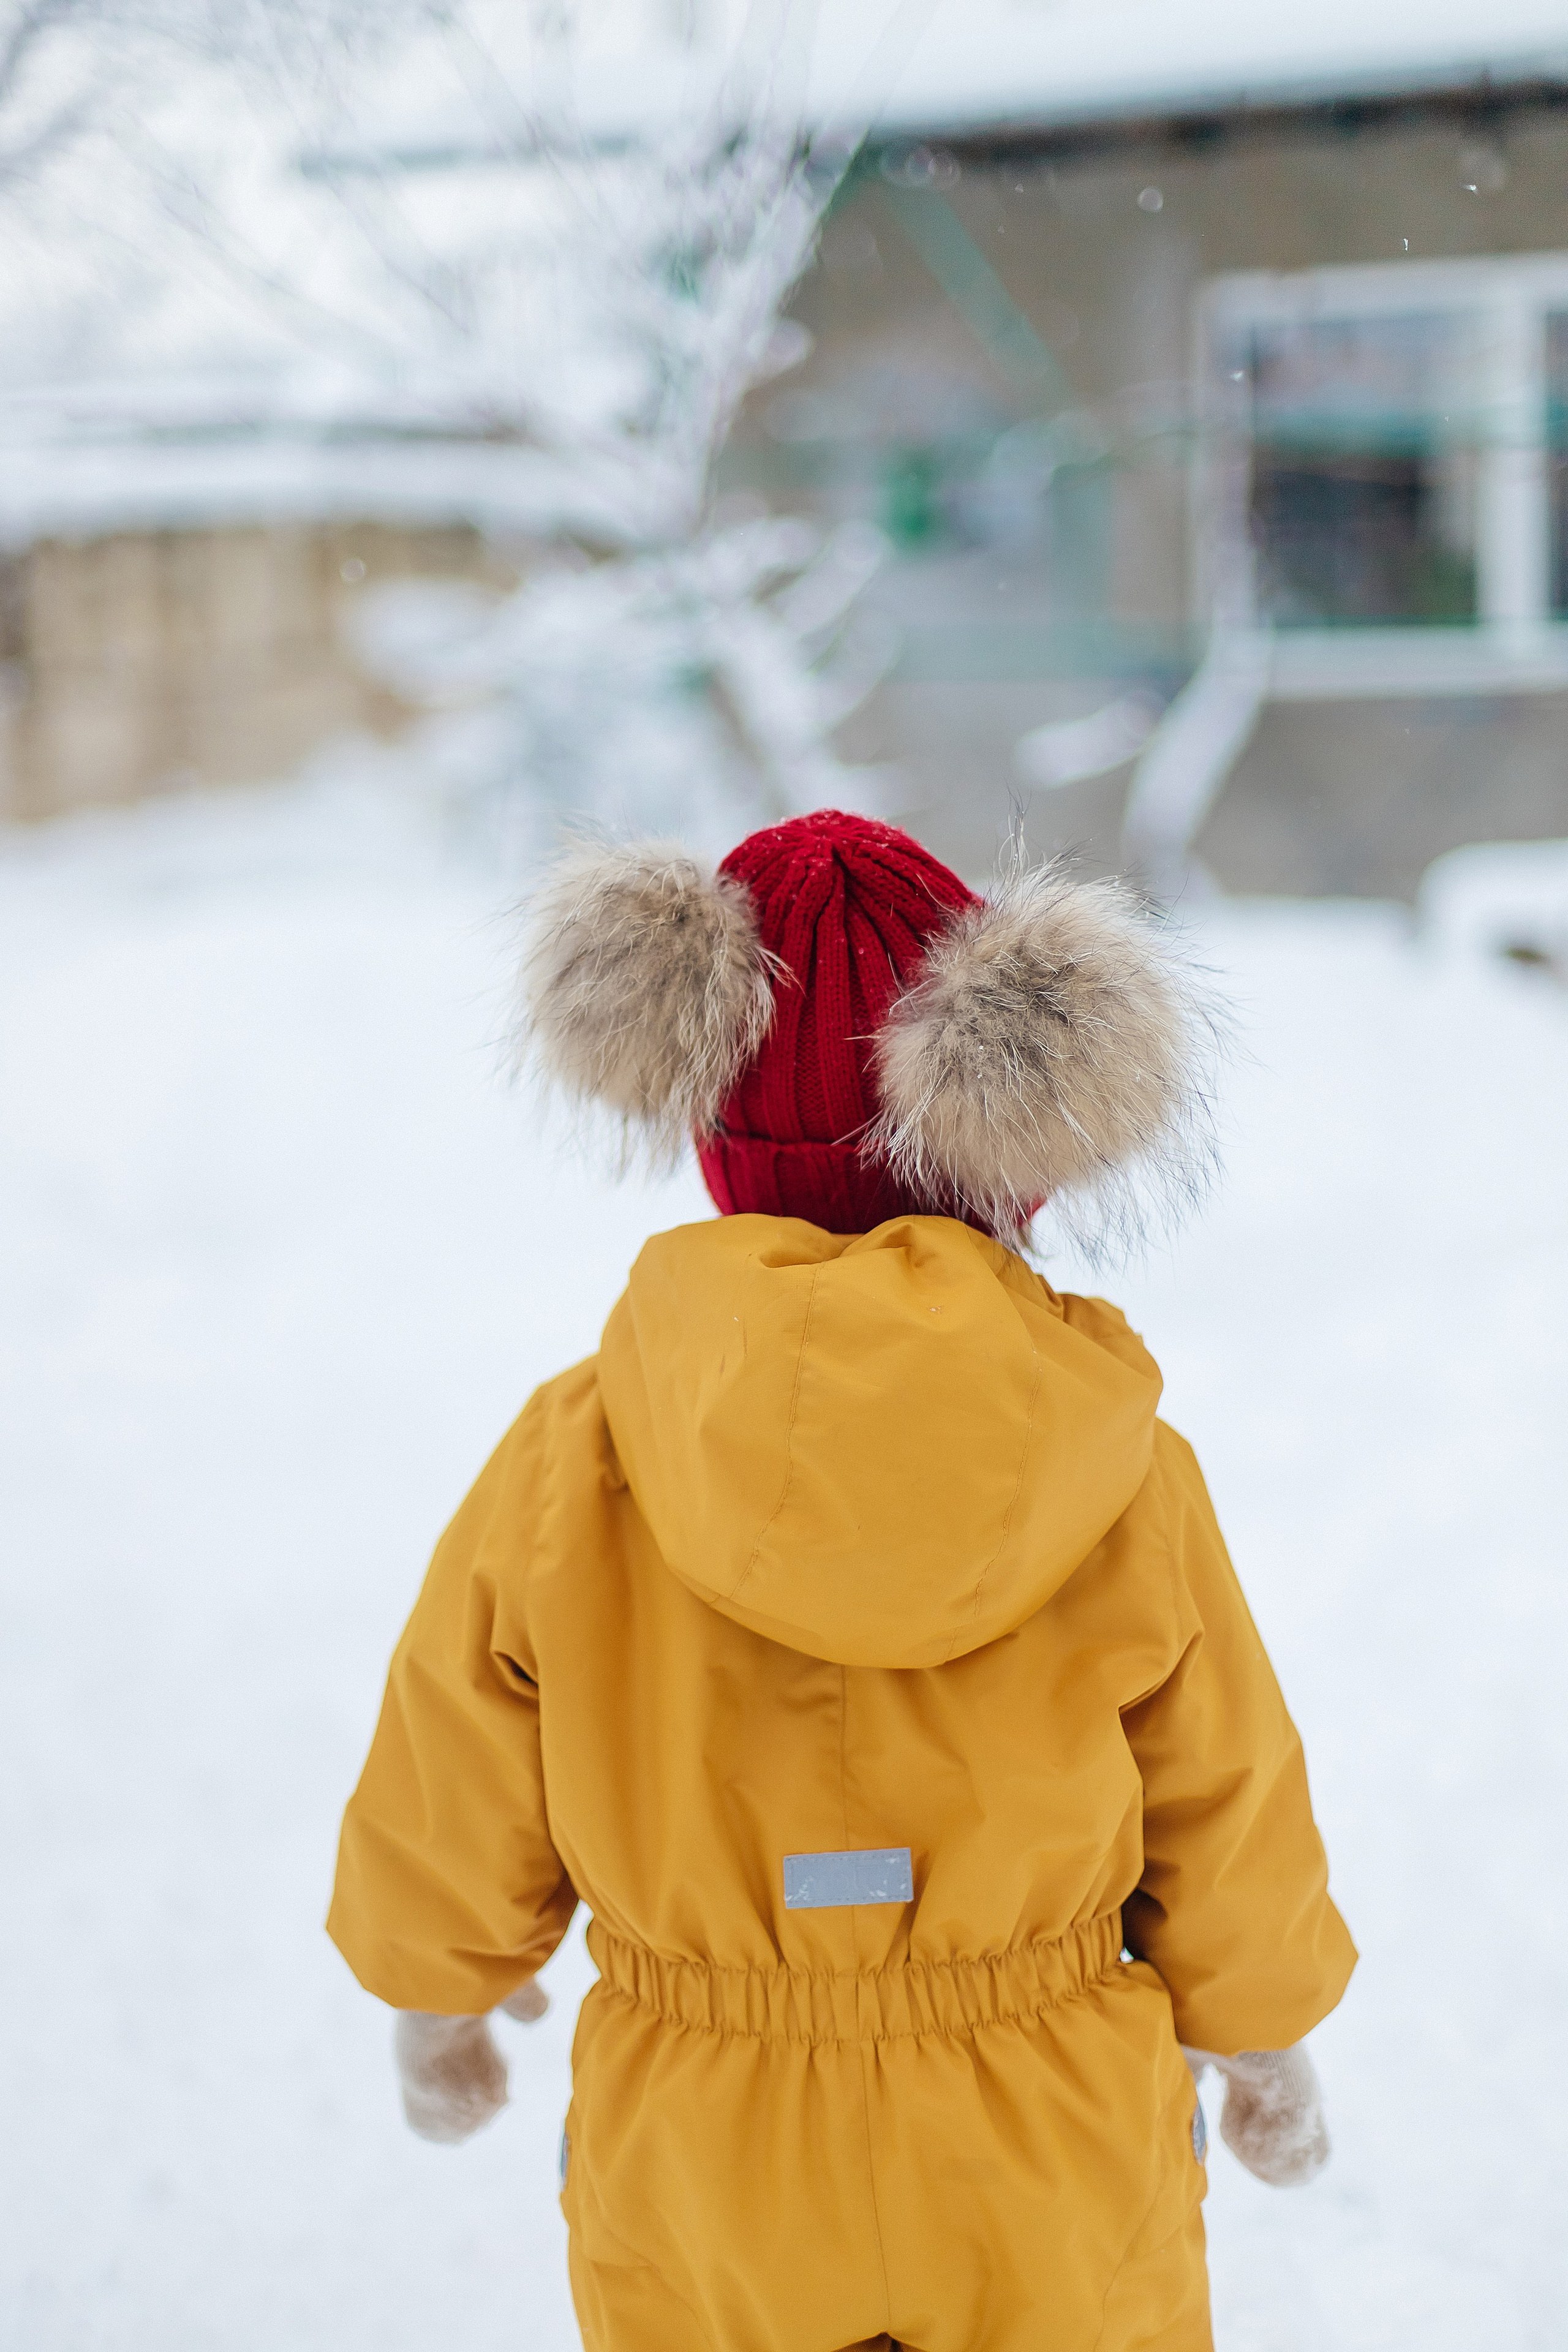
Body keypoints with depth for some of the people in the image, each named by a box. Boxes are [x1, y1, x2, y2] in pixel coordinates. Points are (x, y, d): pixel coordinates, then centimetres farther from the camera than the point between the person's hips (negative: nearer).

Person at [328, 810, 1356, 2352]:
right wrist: (1270, 2053, 13)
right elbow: (1228, 1845, -7)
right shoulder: (1123, 1478, -19)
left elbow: (448, 1845, -6)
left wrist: (435, 2017, 15)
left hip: (699, 2180, 1)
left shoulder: (567, 1470, -19)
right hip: (1050, 2202, 0)